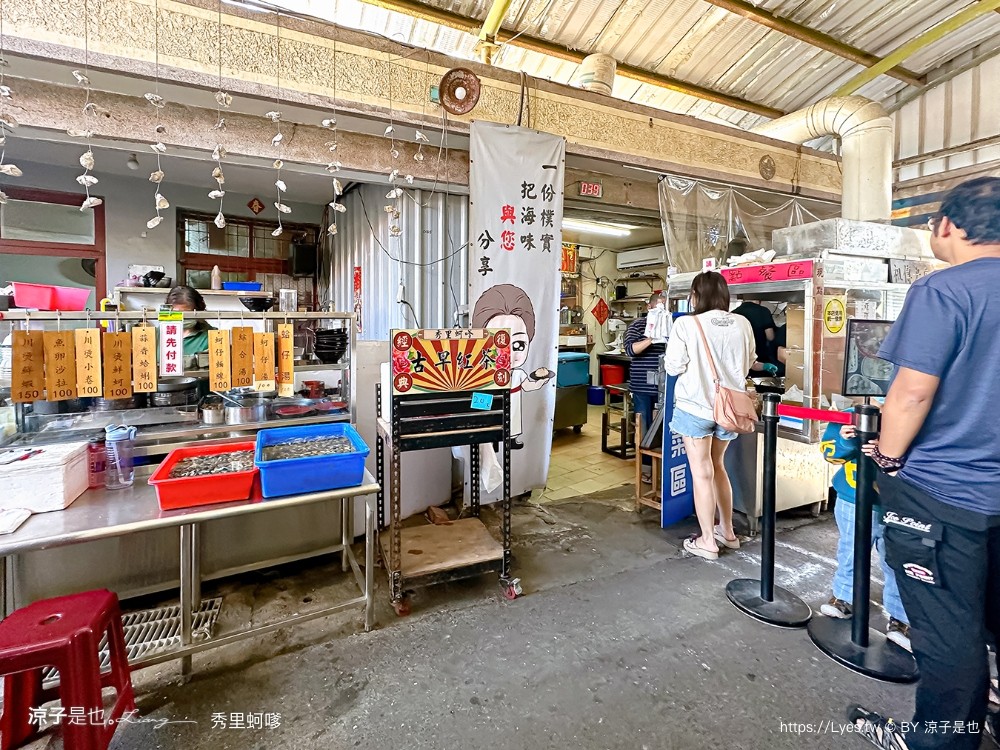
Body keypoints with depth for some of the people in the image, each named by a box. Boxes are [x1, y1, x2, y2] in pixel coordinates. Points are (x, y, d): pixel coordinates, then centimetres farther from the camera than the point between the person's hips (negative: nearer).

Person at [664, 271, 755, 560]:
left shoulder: (686, 324, -14)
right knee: (717, 466, 22)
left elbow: (673, 367, -11)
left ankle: (707, 541, 16)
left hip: (695, 406, -5)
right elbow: (748, 362, 13)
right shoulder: (742, 324, 1)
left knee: (701, 473, 5)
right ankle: (727, 531, 33)